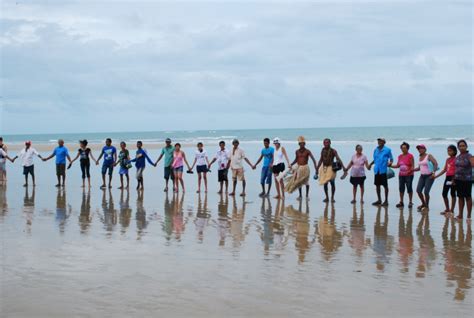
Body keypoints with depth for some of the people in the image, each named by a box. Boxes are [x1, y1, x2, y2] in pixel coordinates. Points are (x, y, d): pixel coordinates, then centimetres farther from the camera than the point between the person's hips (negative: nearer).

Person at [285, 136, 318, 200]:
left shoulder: (307, 151, -5)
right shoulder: (297, 152, 7)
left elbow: (313, 159, -11)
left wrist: (315, 166, -22)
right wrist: (291, 164, 6)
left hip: (305, 167, -3)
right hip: (299, 168, 3)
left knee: (306, 182, -2)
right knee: (298, 182, 5)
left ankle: (307, 195, 9)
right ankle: (300, 195, 16)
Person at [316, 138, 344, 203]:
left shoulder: (333, 151, -6)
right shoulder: (323, 150, 9)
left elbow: (338, 159, -14)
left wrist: (343, 167, -25)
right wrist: (317, 168, 17)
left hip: (331, 168, -4)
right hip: (323, 168, 4)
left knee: (332, 183, -5)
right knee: (325, 183, 5)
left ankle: (332, 197, 3)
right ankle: (326, 197, 15)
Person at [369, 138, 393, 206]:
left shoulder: (387, 150, -3)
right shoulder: (376, 150, 12)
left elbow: (391, 159, -1)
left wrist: (390, 163, -21)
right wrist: (370, 164, 10)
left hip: (383, 170, -6)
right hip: (377, 170, 6)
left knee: (385, 185, -1)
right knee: (377, 185, 10)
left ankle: (386, 200, 7)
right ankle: (379, 200, 22)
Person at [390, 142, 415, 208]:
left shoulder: (410, 156, -6)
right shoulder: (400, 156, 10)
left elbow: (413, 166, -8)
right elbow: (397, 165, 15)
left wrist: (409, 171, -24)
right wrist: (390, 166, 4)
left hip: (409, 175, -5)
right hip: (401, 175, 5)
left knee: (409, 188, -3)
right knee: (401, 188, 5)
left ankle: (410, 202, 5)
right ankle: (401, 202, 13)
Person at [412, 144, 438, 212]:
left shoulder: (429, 156, -8)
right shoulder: (420, 158, 13)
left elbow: (435, 163, -19)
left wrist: (434, 172, -30)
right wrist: (412, 170, 9)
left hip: (429, 176, -7)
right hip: (422, 176, 7)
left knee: (426, 192, -12)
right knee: (418, 190, -4)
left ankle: (427, 207, 6)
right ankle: (423, 204, 18)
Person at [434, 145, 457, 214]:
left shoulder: (456, 159, -9)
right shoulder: (448, 159, 14)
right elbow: (444, 170, 20)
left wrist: (453, 179, -24)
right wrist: (436, 176, 16)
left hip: (453, 178, -8)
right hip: (447, 177, 8)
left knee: (453, 194, 1)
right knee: (444, 194, 8)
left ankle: (452, 210, 8)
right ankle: (447, 209, 20)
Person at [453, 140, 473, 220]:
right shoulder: (457, 157, 11)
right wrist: (454, 179, 18)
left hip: (467, 180, -6)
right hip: (458, 179, 6)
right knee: (460, 197, 10)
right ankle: (460, 215, 17)